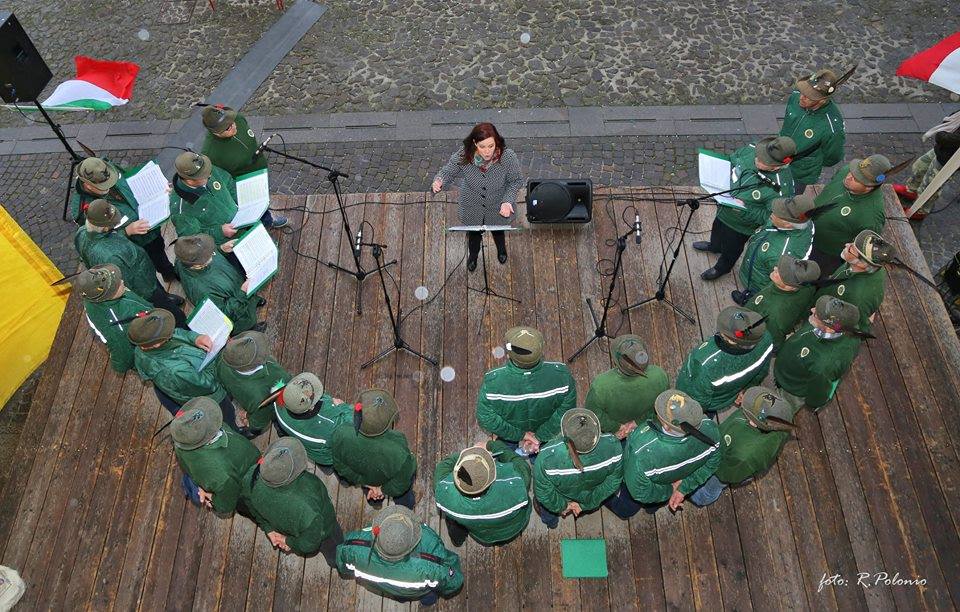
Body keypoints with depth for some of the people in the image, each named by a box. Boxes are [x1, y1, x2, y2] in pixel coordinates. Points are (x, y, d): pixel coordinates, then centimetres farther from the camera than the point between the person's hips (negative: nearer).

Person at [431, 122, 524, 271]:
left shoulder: (508, 157, -34)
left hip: (498, 207, 0)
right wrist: (439, 181, -40)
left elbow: (516, 181, -17)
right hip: (472, 208, 1)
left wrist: (508, 201, -33)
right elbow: (448, 171, -16)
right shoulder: (463, 156, -32)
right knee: (474, 233, 30)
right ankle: (472, 256, 67)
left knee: (498, 231, 33)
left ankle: (501, 249, 71)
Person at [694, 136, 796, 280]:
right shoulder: (751, 150, -24)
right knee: (717, 229, 36)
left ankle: (722, 267, 58)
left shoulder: (781, 189, -39)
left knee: (731, 247, 25)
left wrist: (745, 209, -35)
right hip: (723, 207, 6)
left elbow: (771, 217, -27)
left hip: (741, 225, -5)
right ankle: (714, 246, 70)